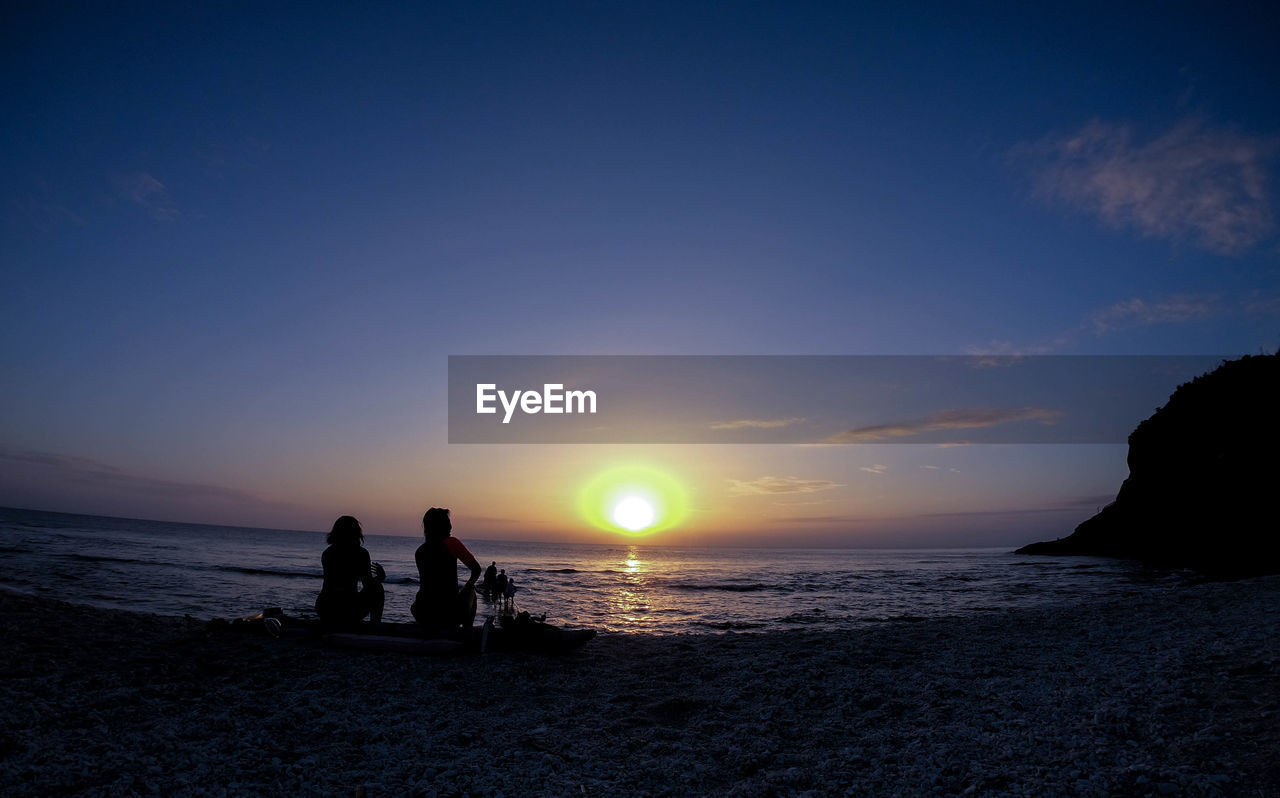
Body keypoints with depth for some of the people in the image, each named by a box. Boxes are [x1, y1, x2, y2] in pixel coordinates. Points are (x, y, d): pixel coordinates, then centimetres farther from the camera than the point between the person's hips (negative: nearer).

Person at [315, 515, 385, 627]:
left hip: (322, 609, 7)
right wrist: (380, 579, 16)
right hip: (347, 611, -6)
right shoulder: (360, 553, -7)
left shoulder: (327, 552, 11)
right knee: (377, 590, 19)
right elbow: (369, 585, -6)